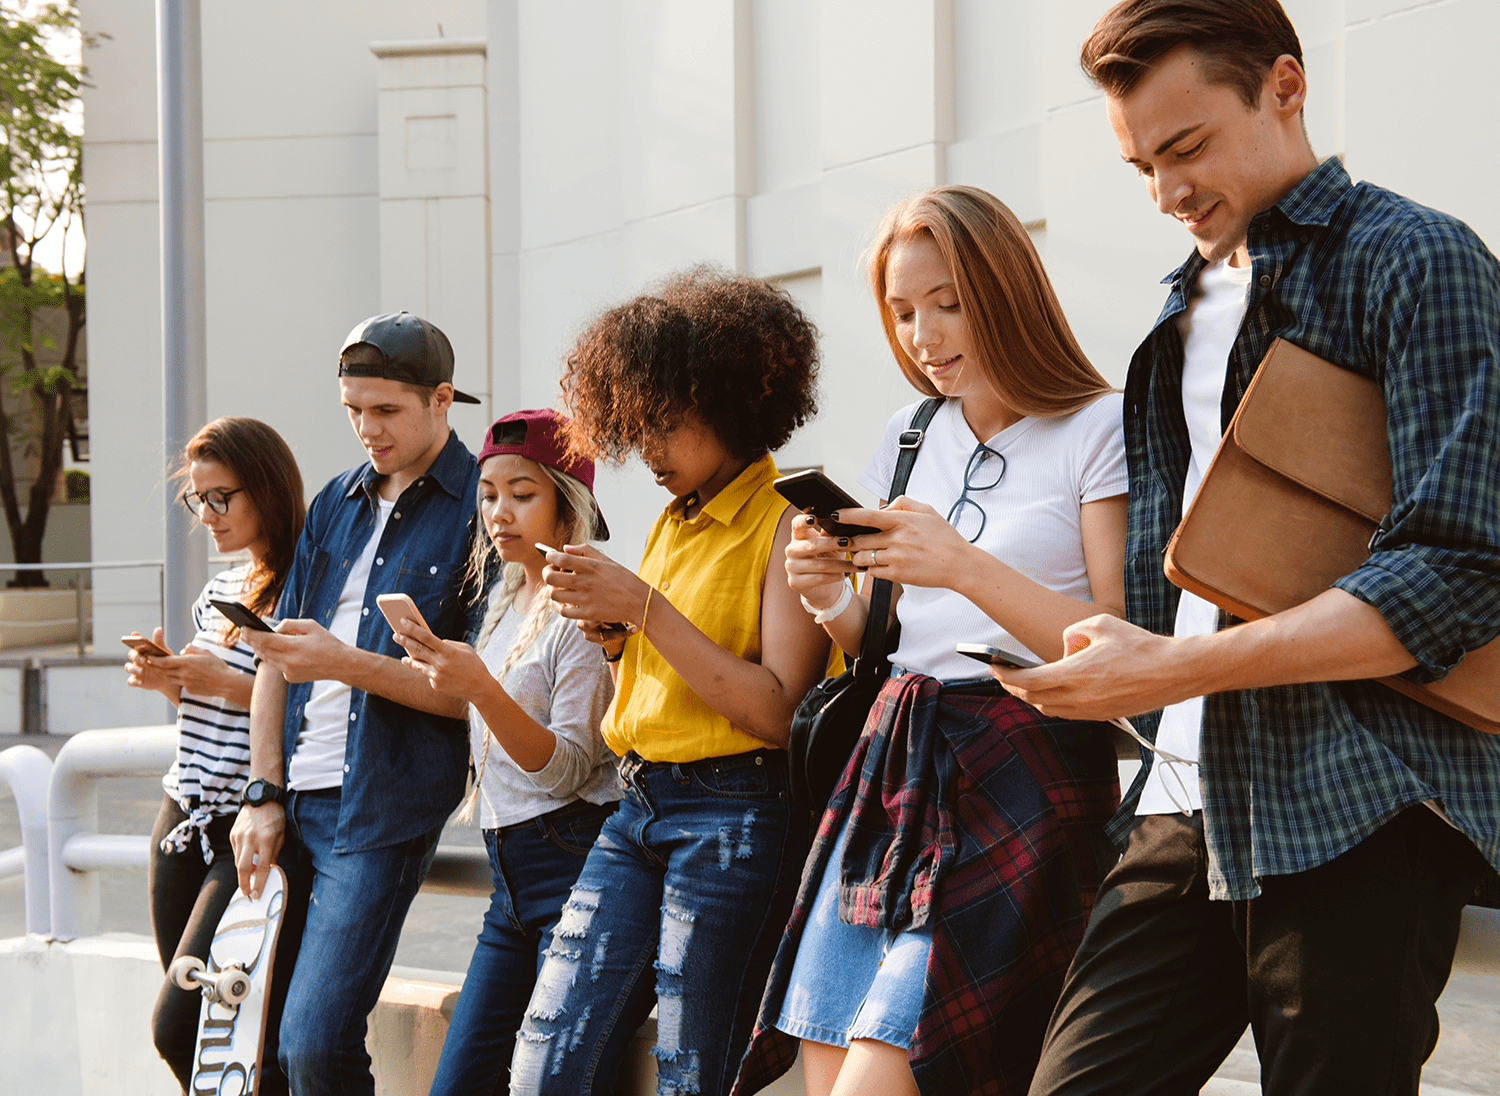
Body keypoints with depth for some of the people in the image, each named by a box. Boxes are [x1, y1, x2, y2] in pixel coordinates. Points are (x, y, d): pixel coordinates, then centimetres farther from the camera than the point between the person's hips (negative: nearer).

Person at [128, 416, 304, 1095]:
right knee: (194, 1030, 10)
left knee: (179, 1027, -13)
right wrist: (167, 679, 5)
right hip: (184, 821, 8)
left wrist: (227, 682, -19)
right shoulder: (217, 591, 14)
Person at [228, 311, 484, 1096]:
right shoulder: (336, 503, 15)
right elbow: (277, 656, 15)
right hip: (294, 797, 7)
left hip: (384, 809, -7)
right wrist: (265, 794, 6)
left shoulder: (480, 510, -5)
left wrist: (348, 664, -19)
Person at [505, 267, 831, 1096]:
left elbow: (776, 711, -17)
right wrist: (608, 629, 3)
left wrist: (647, 610, -17)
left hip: (734, 817, -8)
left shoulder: (787, 525, -8)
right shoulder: (673, 525, 16)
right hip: (638, 807, 8)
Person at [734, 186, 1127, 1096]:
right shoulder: (909, 438, 16)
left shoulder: (1098, 431, -3)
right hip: (890, 775, 6)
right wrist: (831, 600, 0)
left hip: (1021, 789, -6)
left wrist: (966, 566, -19)